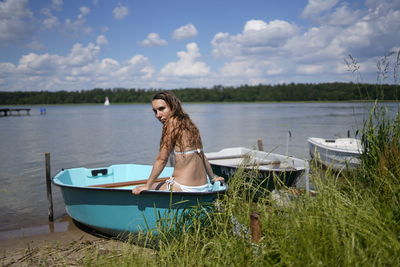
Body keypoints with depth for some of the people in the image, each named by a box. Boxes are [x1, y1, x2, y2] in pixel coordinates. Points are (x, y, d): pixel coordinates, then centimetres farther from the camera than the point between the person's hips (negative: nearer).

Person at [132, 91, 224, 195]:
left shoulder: (172, 122, -11)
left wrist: (147, 186, -4)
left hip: (184, 188, -9)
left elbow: (162, 159, -11)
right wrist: (213, 177, 31)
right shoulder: (188, 123, 11)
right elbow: (200, 154, 21)